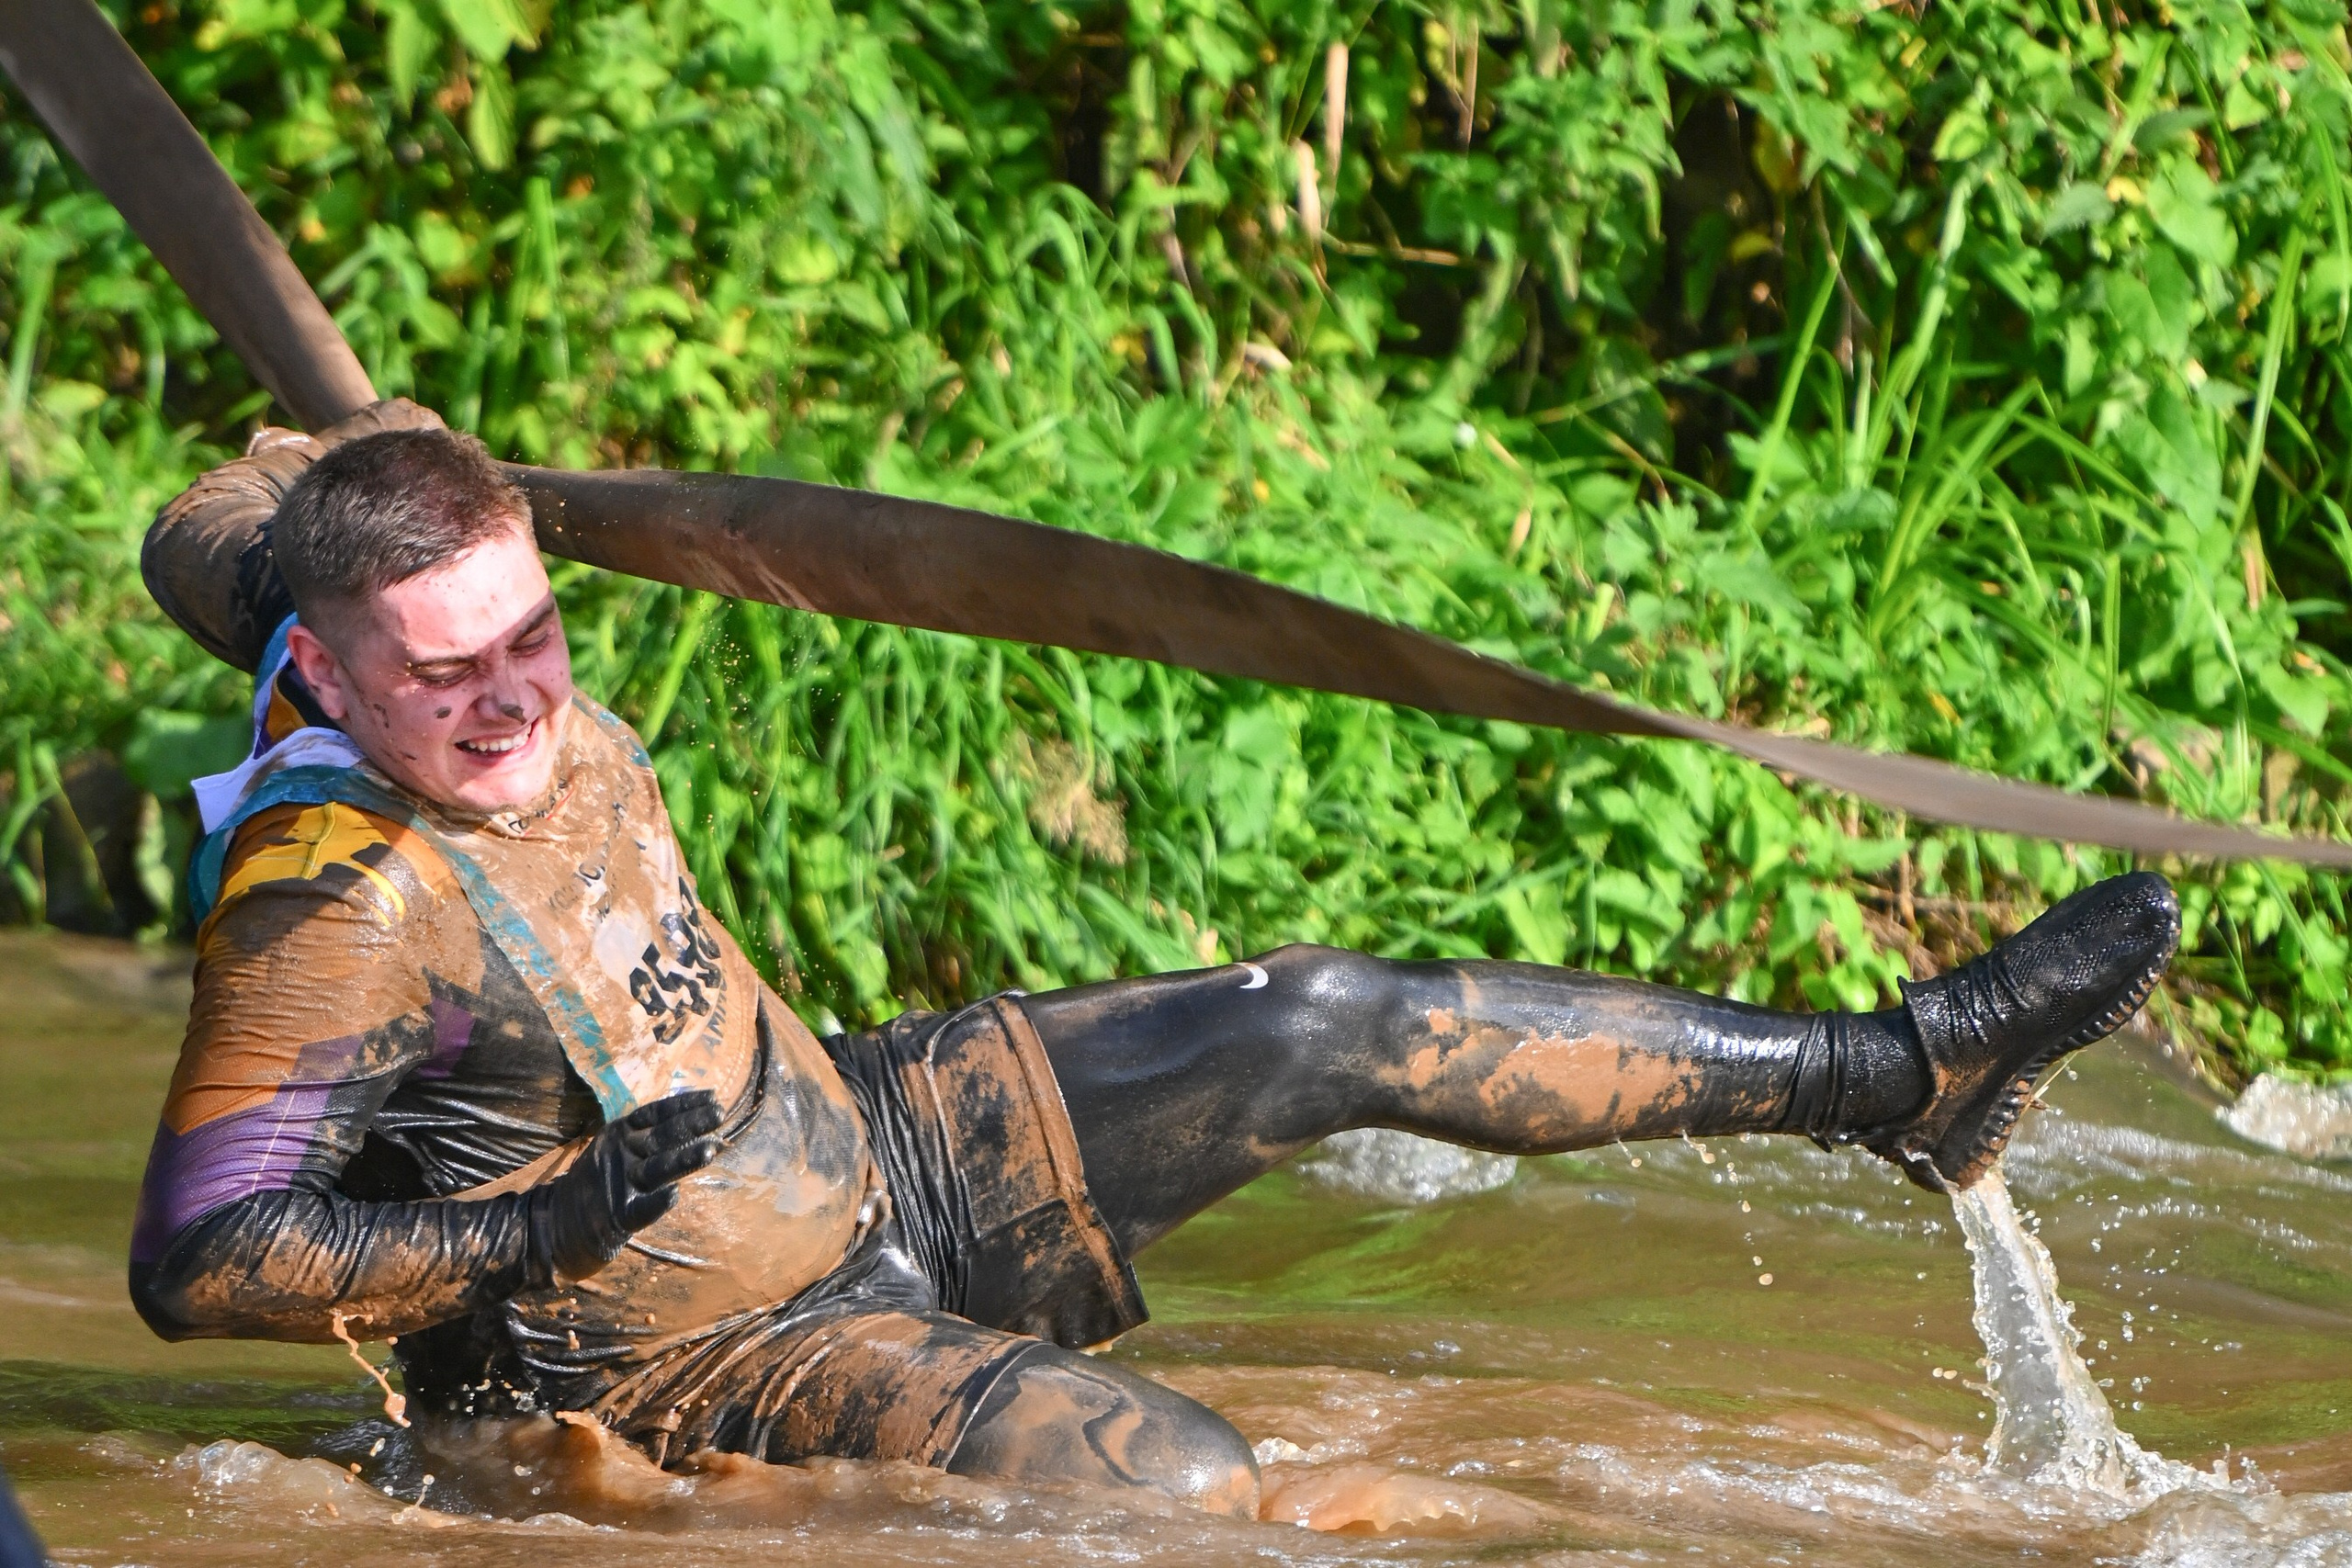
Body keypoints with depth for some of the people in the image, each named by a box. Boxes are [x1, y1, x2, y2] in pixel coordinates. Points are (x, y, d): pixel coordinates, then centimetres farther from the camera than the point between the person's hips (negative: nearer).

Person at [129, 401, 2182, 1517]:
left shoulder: (521, 713, -7)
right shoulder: (335, 916, -31)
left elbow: (208, 539, 12)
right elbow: (194, 1264, -31)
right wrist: (539, 1233, -31)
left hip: (853, 1141, 9)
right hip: (721, 1357, -9)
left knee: (1331, 1024, 5)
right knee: (1184, 1489, -30)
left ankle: (1891, 1074, 15)